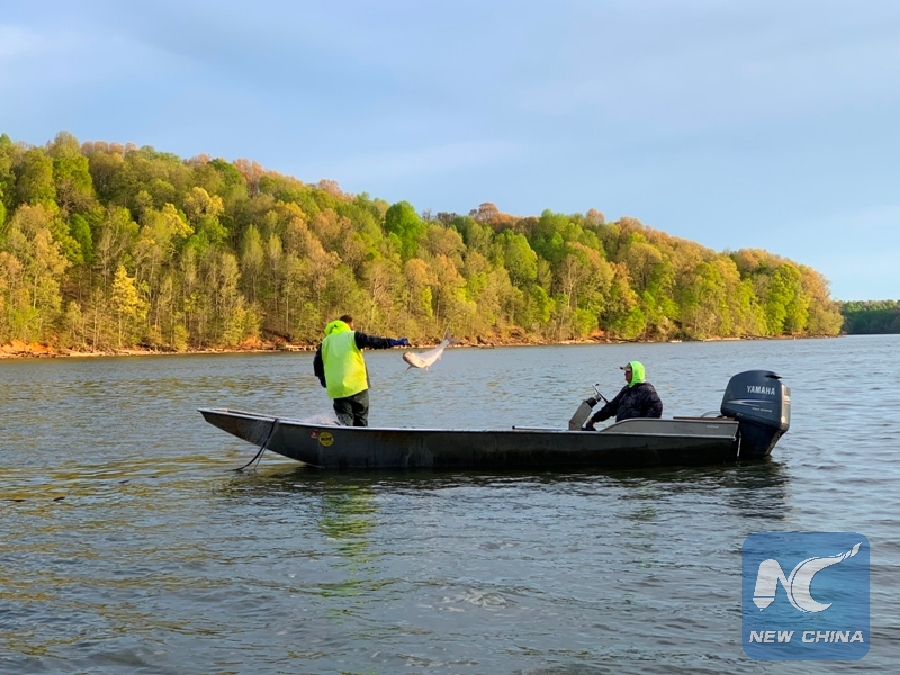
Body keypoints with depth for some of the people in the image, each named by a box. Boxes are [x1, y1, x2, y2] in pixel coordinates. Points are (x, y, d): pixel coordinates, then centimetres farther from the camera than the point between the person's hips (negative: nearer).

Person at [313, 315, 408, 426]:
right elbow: (373, 342, -9)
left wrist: (322, 378, 30)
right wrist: (395, 342, -7)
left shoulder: (326, 341, 12)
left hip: (336, 389, 3)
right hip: (356, 386, -3)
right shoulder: (353, 336, -1)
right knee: (361, 421, 9)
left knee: (344, 422, 6)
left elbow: (317, 362, 15)